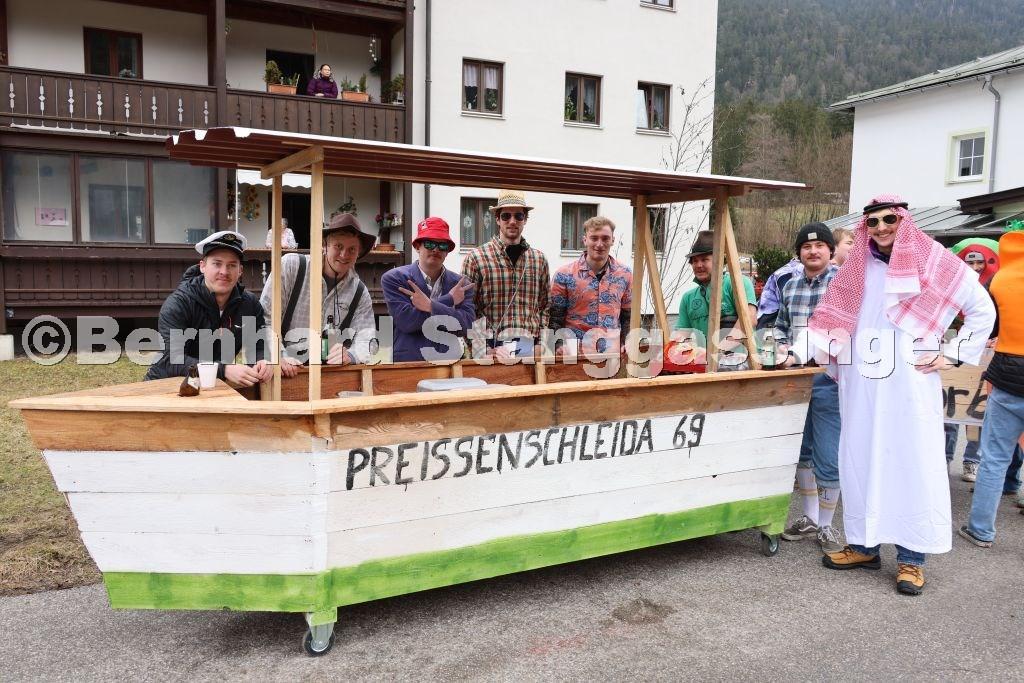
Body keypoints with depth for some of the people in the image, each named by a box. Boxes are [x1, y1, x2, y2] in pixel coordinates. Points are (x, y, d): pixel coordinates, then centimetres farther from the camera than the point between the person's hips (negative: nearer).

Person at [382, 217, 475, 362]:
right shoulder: (393, 279, 4)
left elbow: (466, 325, -2)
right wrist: (449, 300, -4)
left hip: (449, 361, 2)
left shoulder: (461, 284, 10)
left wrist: (430, 306, -13)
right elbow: (405, 320, -8)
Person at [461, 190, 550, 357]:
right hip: (492, 343, -3)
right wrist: (488, 349, -13)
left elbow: (544, 306, 15)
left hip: (529, 346, 3)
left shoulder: (538, 259, 11)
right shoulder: (475, 258, -2)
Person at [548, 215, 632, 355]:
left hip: (612, 354, 3)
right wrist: (560, 348, -14)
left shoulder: (625, 275, 7)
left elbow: (628, 318, 13)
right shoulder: (564, 275, -2)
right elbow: (555, 320, -1)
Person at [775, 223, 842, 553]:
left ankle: (826, 526, 17)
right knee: (801, 450, 15)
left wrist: (798, 355, -26)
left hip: (828, 378, -6)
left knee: (827, 458, -1)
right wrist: (782, 346, 2)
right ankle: (809, 518, 30)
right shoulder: (791, 285, 11)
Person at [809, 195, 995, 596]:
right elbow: (830, 319, 17)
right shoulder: (856, 268, 12)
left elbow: (983, 310, 4)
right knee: (859, 460, 7)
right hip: (860, 384, 4)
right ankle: (863, 545, 19)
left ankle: (911, 559, 8)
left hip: (909, 383, -4)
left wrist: (951, 355, 0)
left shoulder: (933, 263, 0)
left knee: (913, 463, -1)